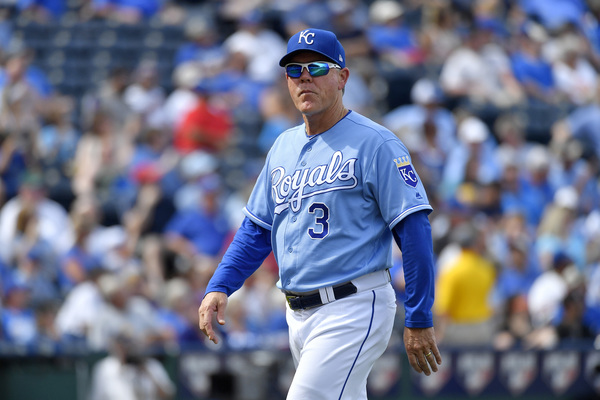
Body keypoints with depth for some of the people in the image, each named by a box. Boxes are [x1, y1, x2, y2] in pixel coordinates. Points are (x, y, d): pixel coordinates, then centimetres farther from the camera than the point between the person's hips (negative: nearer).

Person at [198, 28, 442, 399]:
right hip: (298, 314, 8)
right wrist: (219, 287, 3)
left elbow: (414, 230, -12)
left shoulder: (375, 144, -9)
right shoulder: (284, 146, 15)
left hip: (354, 311, -8)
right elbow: (257, 229, 19)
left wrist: (419, 321, -16)